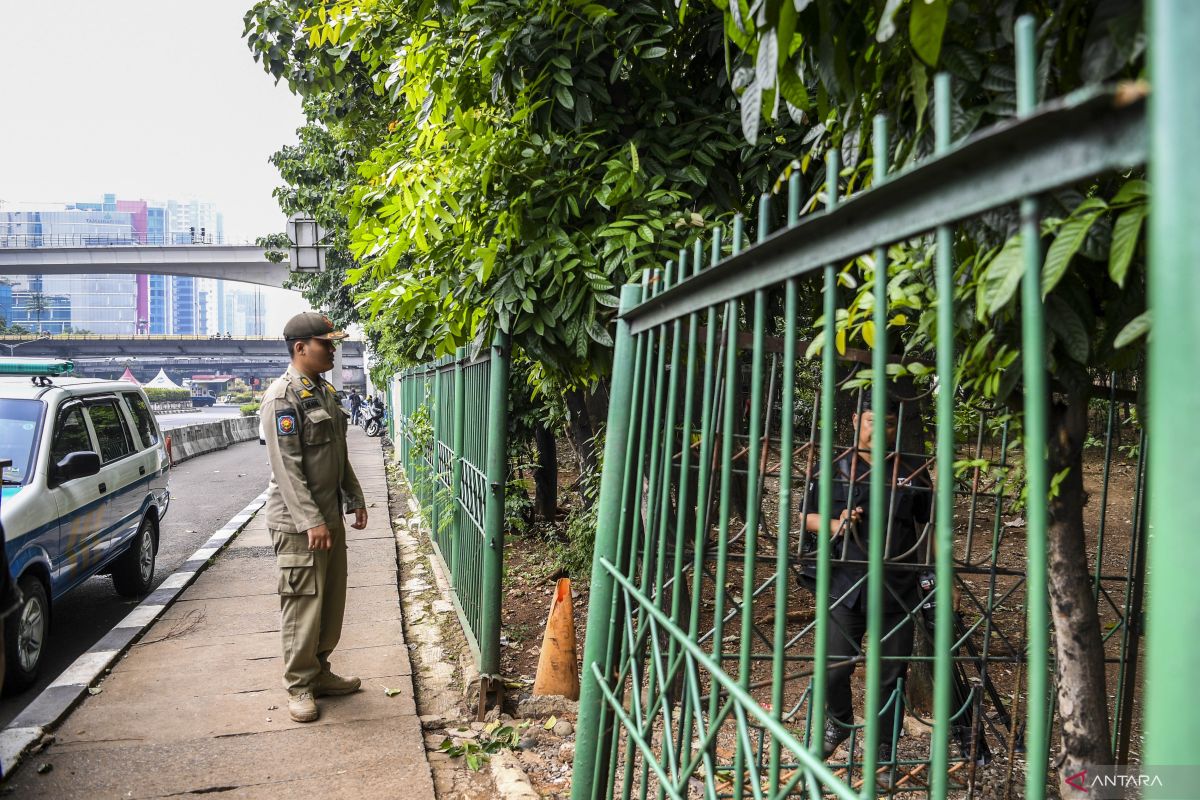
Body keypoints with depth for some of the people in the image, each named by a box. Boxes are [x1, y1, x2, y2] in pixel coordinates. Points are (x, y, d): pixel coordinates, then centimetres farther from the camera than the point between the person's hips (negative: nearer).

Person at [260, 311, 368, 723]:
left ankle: (320, 672, 27)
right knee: (303, 604, -1)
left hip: (330, 515, 9)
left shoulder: (326, 391, 12)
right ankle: (299, 685, 13)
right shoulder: (282, 396, -14)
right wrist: (311, 520, -22)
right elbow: (286, 466, -19)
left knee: (332, 600, 14)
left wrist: (355, 499, 18)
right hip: (298, 521, -8)